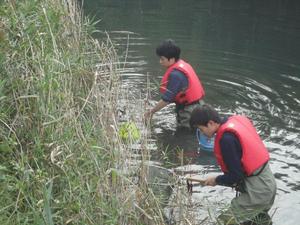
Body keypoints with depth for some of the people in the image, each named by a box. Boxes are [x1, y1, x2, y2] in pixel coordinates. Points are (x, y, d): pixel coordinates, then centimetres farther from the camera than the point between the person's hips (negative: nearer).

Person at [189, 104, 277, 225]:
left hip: (257, 191, -10)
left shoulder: (226, 138, -24)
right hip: (268, 180, 10)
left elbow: (235, 175, -19)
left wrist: (216, 180, -1)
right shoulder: (237, 119, 3)